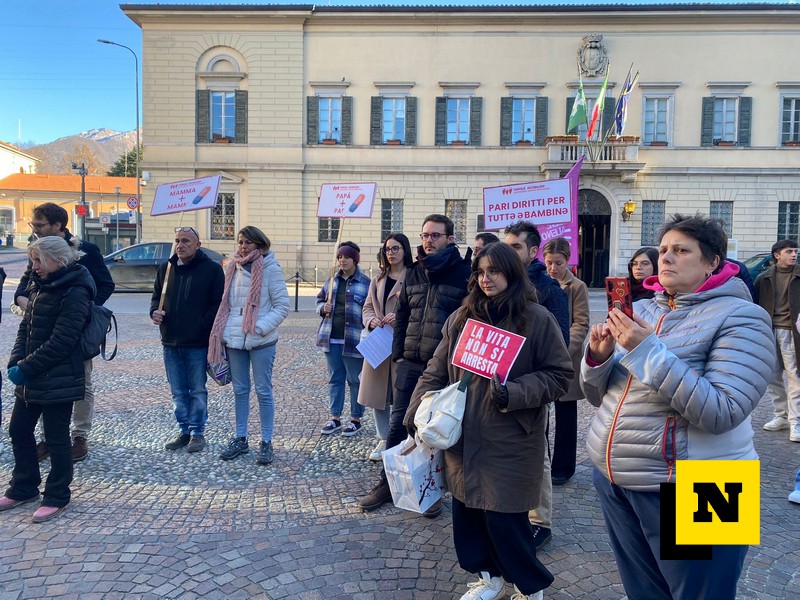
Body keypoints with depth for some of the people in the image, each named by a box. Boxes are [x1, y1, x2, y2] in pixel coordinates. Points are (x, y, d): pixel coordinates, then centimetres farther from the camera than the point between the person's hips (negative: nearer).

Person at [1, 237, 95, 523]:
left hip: (58, 380, -9)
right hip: (30, 379, 9)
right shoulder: (40, 285, 10)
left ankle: (57, 497, 19)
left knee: (56, 438, 3)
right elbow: (25, 327, 12)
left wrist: (26, 368, -18)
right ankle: (23, 488, 34)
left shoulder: (75, 293, -17)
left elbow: (60, 342, -21)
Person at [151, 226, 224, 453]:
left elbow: (218, 303, -6)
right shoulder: (165, 269, 10)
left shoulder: (212, 269, -5)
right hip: (170, 343, 5)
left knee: (197, 391, 5)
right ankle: (185, 430, 25)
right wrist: (155, 311, -2)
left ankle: (197, 432, 17)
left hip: (198, 343, -5)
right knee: (178, 392, 13)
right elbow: (156, 296, 19)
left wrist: (204, 325, -15)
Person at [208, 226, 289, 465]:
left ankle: (267, 443, 13)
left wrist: (261, 327, -18)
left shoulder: (271, 269, -7)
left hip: (261, 342, -5)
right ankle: (240, 439, 25)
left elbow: (282, 305, -8)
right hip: (234, 339, 5)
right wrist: (223, 331, 6)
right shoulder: (234, 268, 9)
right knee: (239, 390, 13)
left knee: (263, 391, 2)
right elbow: (226, 303, 15)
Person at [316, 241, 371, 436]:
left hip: (354, 339, -5)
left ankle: (356, 419, 17)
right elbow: (320, 300, 23)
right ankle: (335, 418, 23)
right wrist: (323, 308, -1)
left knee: (355, 380, 4)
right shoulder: (332, 281, 11)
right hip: (331, 339, 5)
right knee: (335, 378, 13)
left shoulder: (365, 283, -5)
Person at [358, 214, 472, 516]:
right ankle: (387, 484, 22)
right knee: (397, 423, 8)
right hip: (409, 363, 4)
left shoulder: (464, 273, -5)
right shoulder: (413, 273, 11)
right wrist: (398, 353, 8)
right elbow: (401, 317, 15)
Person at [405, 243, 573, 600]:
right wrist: (417, 416, 1)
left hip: (511, 439, -5)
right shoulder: (462, 317, 6)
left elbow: (559, 374, -6)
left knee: (503, 515, 0)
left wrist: (514, 394, -19)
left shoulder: (537, 318, -6)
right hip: (464, 436, 5)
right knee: (468, 510, 11)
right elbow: (436, 372, 8)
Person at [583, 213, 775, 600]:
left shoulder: (740, 317, -9)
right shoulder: (640, 311, 7)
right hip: (612, 480, 6)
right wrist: (598, 357, -11)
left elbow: (720, 413, -23)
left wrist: (648, 351, -25)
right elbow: (598, 397, 10)